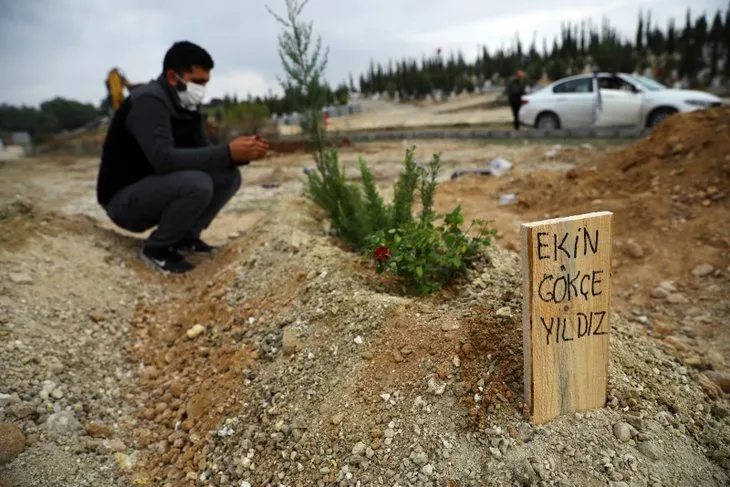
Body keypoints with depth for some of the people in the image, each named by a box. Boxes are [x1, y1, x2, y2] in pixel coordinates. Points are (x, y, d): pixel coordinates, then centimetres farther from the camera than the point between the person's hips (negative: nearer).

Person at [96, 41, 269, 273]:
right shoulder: (148, 101, -22)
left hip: (158, 190, 8)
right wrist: (228, 152, -35)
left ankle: (185, 236, 4)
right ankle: (156, 248, -9)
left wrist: (242, 153, -15)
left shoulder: (187, 107, 4)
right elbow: (164, 159, -35)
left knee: (229, 176, -5)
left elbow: (203, 152, 4)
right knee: (196, 183, -33)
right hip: (124, 199, -8)